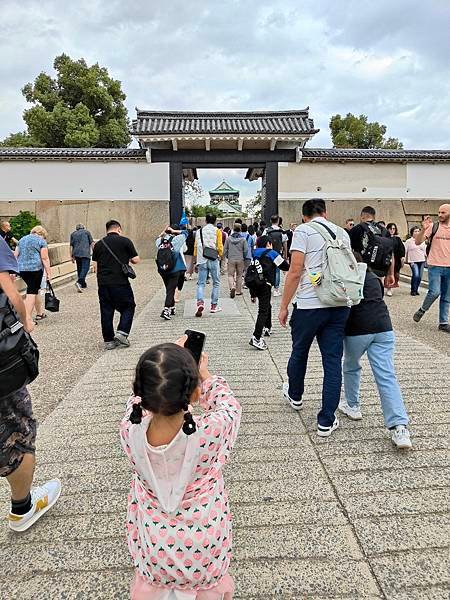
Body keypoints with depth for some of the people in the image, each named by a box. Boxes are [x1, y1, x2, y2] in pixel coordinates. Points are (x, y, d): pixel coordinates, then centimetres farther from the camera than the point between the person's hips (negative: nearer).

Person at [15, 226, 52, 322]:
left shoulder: (22, 239, 18)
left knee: (35, 289, 18)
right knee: (32, 292, -4)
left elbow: (15, 256, 15)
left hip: (21, 268, 6)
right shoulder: (41, 241, 0)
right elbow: (45, 258, -7)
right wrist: (48, 273, -6)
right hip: (35, 268, -6)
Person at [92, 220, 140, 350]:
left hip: (103, 283, 4)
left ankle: (108, 340, 14)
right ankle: (122, 333, -1)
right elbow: (136, 260, -1)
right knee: (128, 307, 12)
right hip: (120, 282, -4)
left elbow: (95, 266, 12)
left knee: (106, 311, 10)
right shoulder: (125, 241, -2)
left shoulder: (98, 244, 10)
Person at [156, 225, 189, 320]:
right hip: (174, 269, -5)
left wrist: (163, 232, 16)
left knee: (169, 289, 18)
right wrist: (174, 231, 1)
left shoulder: (160, 241, 4)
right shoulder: (175, 240, -9)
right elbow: (185, 232, -1)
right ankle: (166, 310, -15)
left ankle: (172, 308, 29)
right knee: (171, 290, -4)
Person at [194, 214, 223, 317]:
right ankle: (214, 305, 12)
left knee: (201, 283, 4)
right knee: (216, 283, 11)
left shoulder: (199, 231, 8)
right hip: (213, 260, -2)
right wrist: (220, 256, 12)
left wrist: (197, 258, 14)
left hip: (202, 260, 2)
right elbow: (219, 246, -5)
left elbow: (196, 246, 7)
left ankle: (200, 302, -19)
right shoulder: (217, 231, 0)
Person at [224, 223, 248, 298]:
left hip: (231, 260, 0)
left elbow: (225, 249, 1)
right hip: (240, 260, 0)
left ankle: (232, 287, -21)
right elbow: (246, 250, -5)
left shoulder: (229, 238, -2)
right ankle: (238, 291, 17)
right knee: (239, 275, 12)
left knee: (230, 275, 5)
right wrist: (244, 257, 12)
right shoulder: (243, 239, -5)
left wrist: (227, 257, 15)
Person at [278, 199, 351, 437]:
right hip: (340, 304, 4)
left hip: (309, 304, -4)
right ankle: (326, 422, 10)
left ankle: (295, 396, 43)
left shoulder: (303, 230, -4)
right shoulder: (342, 232, 13)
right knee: (333, 361, 6)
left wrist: (284, 305, -5)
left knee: (299, 352, 19)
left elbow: (295, 270, -12)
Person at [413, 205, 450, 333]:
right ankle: (422, 310, 13)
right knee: (434, 292, -14)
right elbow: (418, 242, -8)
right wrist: (423, 230, -22)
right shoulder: (433, 227, -2)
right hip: (435, 266, -3)